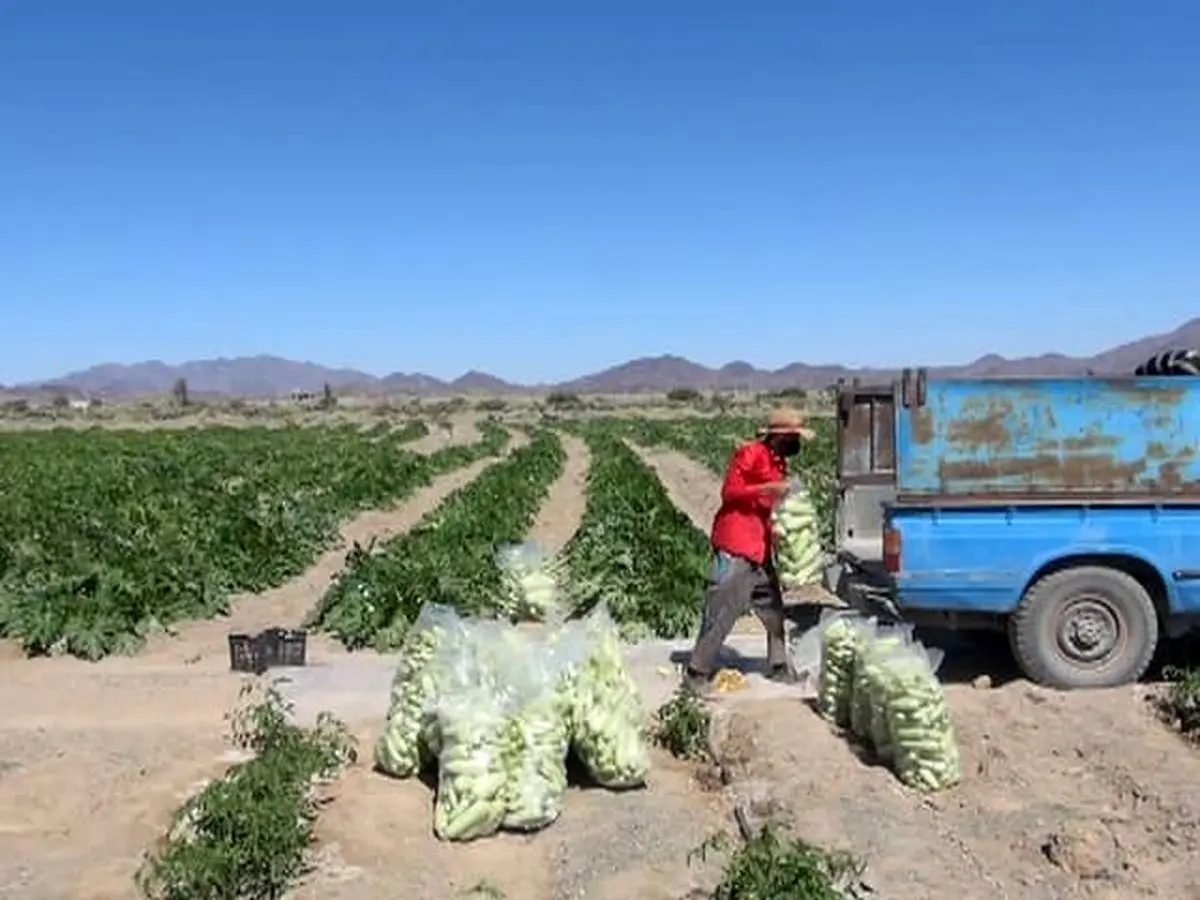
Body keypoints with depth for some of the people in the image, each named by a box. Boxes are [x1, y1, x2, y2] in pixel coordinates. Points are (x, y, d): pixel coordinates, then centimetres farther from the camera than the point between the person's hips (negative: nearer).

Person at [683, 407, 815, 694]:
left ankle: (779, 667, 28)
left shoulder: (779, 462, 16)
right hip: (735, 547, -9)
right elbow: (729, 492, -15)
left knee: (773, 609, 14)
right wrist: (766, 488, -22)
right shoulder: (750, 454, -10)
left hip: (761, 549, 9)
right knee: (722, 612, -7)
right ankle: (697, 674, 0)